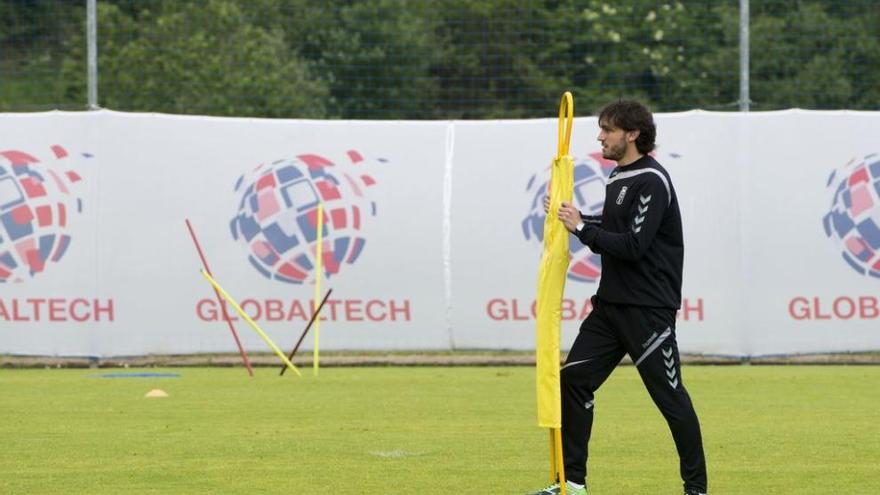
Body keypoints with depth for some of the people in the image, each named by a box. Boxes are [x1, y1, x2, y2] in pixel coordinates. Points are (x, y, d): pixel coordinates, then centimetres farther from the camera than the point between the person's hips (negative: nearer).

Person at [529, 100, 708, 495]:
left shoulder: (651, 181, -15)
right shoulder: (618, 177, 15)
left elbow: (634, 245, -22)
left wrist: (582, 228, -17)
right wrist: (573, 219, 6)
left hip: (648, 309, -10)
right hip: (611, 302, 10)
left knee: (669, 395, -5)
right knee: (573, 378, 5)